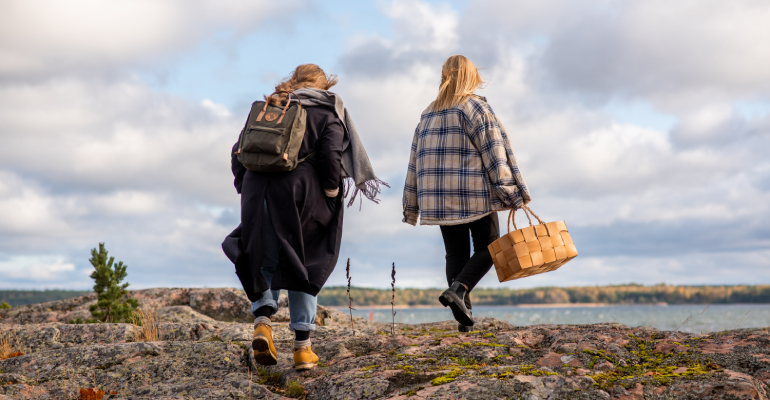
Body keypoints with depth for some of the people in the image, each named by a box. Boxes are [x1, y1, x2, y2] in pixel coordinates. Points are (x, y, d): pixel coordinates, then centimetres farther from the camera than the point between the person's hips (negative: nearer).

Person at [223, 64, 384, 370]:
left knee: (266, 263, 18)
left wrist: (248, 191, 14)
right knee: (302, 266, 9)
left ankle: (262, 319, -7)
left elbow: (239, 152, 10)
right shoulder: (328, 114, 7)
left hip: (259, 196, 3)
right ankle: (302, 346, 8)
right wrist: (332, 197, -1)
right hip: (302, 196, -2)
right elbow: (330, 156, -9)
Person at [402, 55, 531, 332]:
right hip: (474, 195, -5)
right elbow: (495, 152, -9)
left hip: (438, 197, 5)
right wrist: (512, 192, -9)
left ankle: (463, 316, 0)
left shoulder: (427, 114, 16)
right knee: (487, 247, 5)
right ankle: (458, 289, -19)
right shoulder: (476, 107, -2)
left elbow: (416, 161, 17)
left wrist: (412, 205, 21)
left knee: (455, 254, 8)